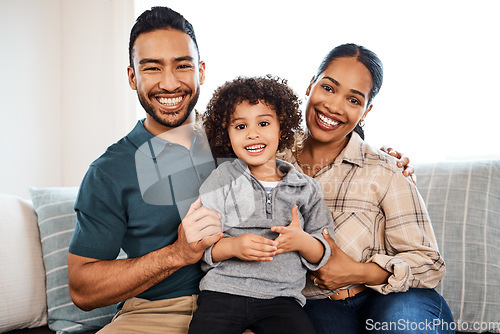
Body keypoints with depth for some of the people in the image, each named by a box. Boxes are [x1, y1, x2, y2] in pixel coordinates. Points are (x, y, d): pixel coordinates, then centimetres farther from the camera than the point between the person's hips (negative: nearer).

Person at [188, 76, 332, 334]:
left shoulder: (305, 188, 10)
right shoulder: (221, 180, 7)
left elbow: (321, 256, 11)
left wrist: (302, 241, -10)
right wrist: (233, 246, -16)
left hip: (281, 297, 1)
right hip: (223, 291, 0)